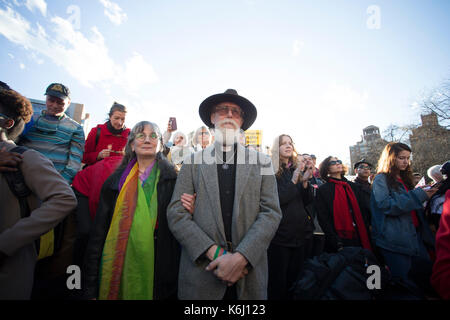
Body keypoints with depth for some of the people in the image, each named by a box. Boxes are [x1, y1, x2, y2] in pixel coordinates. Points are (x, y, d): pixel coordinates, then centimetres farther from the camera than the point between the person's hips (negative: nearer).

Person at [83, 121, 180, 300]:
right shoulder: (116, 181, 2)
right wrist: (91, 287, 3)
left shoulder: (172, 179, -3)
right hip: (118, 269, 2)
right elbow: (99, 232, 3)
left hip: (156, 270, -1)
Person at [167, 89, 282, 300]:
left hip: (250, 272, 1)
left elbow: (272, 213, -4)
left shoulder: (262, 162, 2)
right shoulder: (193, 162, 1)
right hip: (200, 272, 0)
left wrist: (240, 257, -16)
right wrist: (216, 253, -15)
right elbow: (176, 214, -5)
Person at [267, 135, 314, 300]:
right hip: (281, 235, -5)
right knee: (278, 282, 8)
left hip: (302, 232, 5)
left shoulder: (298, 169, 10)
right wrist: (295, 178, -21)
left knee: (297, 280, 18)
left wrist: (305, 181, -10)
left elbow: (308, 201, 7)